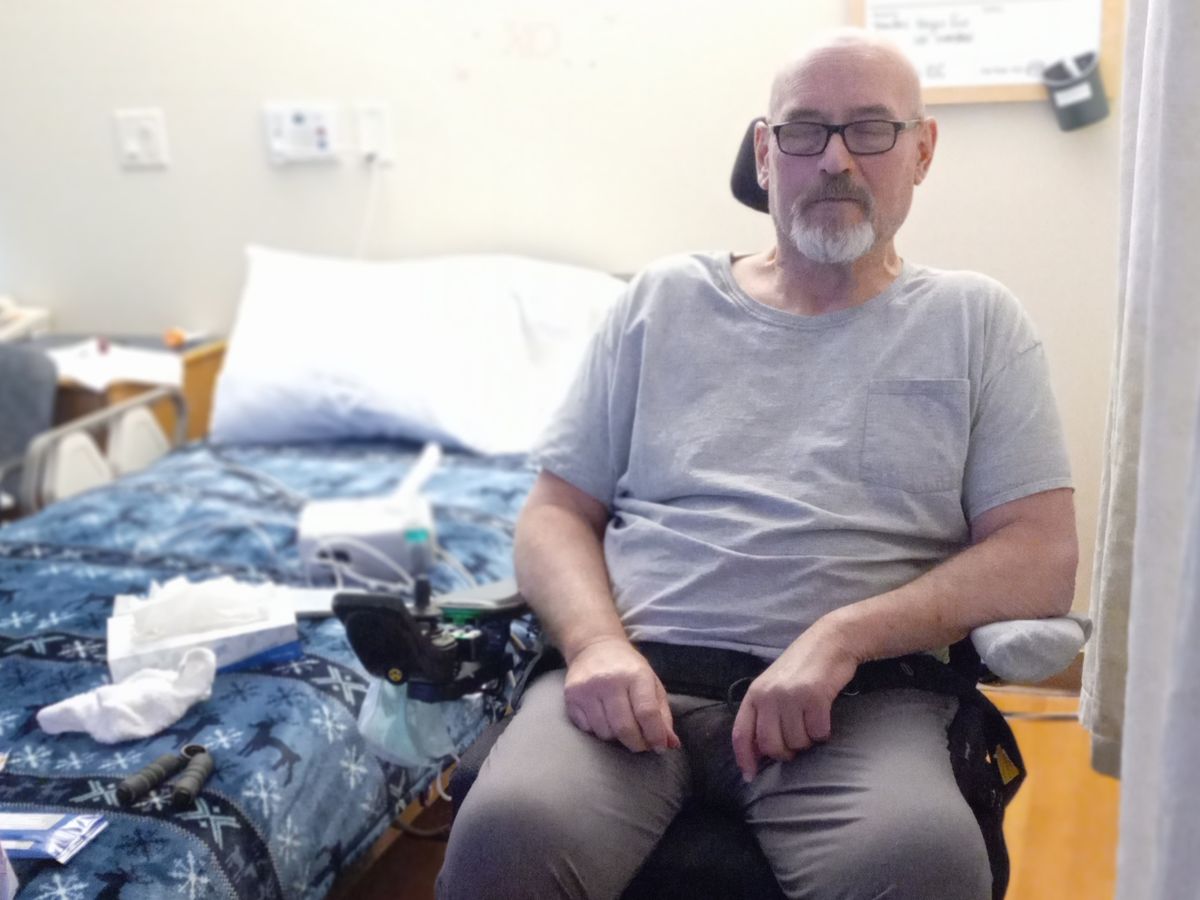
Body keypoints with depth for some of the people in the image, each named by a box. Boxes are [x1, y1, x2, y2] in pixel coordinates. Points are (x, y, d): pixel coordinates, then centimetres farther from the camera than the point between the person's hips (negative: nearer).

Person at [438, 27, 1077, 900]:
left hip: (855, 697, 0)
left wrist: (843, 636, -12)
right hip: (636, 672, 1)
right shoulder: (666, 297, 17)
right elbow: (556, 512, 13)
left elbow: (1042, 558, 4)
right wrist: (598, 641, -8)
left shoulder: (978, 321, 13)